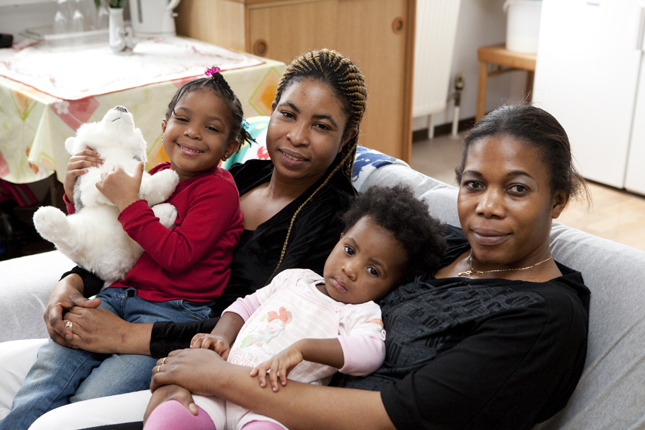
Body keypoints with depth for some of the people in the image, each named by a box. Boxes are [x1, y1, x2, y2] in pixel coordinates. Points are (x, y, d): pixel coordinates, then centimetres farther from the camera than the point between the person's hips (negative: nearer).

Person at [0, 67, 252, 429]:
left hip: (174, 311, -6)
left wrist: (130, 204, -16)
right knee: (51, 363, -16)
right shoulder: (154, 176, 15)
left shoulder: (219, 189, -4)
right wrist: (77, 194, 10)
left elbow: (177, 256, -16)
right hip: (118, 295, 6)